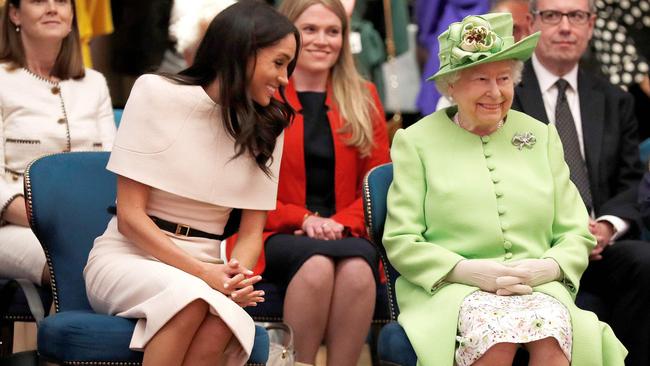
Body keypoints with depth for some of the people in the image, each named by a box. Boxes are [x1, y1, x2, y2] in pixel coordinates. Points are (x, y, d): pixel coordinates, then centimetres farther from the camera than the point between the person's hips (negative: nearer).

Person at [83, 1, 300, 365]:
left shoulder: (268, 126, 7)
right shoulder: (156, 93, -6)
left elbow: (252, 232, 5)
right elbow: (130, 216, -9)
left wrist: (238, 277, -19)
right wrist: (201, 273, -21)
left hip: (204, 268, 3)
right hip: (129, 257, -3)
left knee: (225, 320, -35)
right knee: (190, 296, -38)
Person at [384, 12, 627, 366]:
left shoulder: (542, 136, 19)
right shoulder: (415, 141, 10)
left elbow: (577, 234, 15)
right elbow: (400, 241, 2)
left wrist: (547, 268, -8)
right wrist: (467, 271, -13)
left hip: (539, 288, 2)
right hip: (450, 288, -2)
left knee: (552, 330, -34)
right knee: (497, 333, -37)